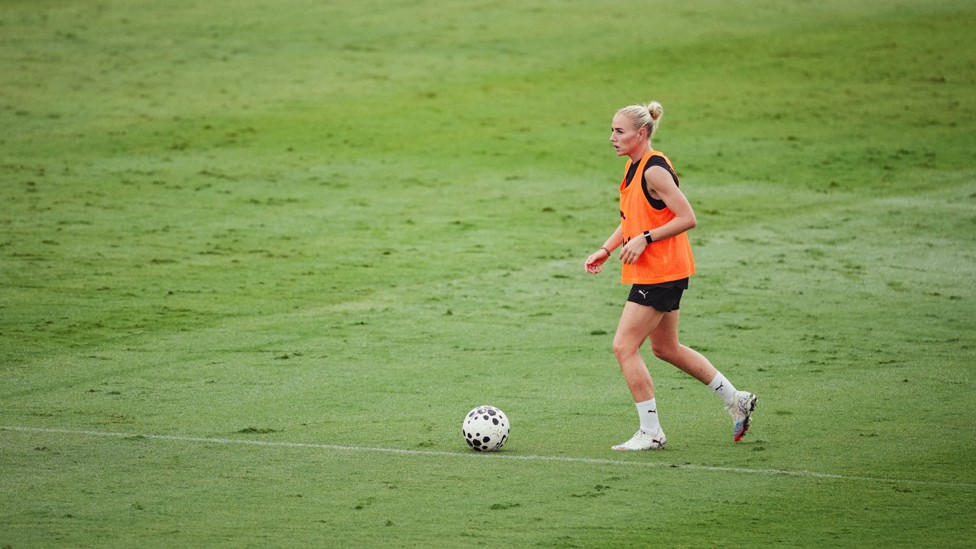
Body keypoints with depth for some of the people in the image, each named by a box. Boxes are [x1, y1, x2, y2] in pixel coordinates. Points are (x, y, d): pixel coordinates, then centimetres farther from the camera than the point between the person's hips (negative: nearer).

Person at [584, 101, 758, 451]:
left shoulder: (654, 170, -19)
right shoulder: (633, 167, 10)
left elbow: (687, 218, -22)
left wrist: (644, 238, -22)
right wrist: (606, 250, 12)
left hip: (661, 273, -10)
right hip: (653, 273, 10)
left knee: (624, 346, -8)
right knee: (666, 347, 18)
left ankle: (650, 433, -1)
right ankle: (736, 401, 28)